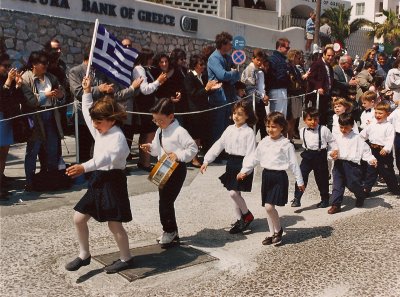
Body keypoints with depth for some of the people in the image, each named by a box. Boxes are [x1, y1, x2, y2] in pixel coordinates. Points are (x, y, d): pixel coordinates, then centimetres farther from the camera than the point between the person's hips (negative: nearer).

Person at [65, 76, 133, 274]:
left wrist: (84, 167, -51)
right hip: (98, 180, 9)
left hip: (113, 181, -9)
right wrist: (87, 92, 18)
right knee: (79, 218, 8)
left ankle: (126, 258, 20)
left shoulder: (117, 137, -19)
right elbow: (87, 112, 24)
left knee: (114, 224, 1)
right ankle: (84, 255, 24)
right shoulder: (100, 132, 9)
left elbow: (106, 157, -38)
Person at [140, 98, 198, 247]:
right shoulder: (160, 131, 8)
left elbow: (193, 148, -18)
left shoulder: (179, 132, -18)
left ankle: (170, 231, 10)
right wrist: (151, 147, -3)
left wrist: (179, 155, -28)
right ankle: (171, 231, 28)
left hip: (177, 169, -9)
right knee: (164, 200, 14)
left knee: (166, 201, -8)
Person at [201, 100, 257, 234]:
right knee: (236, 193, 12)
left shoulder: (249, 132, -11)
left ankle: (247, 215, 10)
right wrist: (207, 160, 2)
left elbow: (250, 154, -16)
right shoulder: (229, 129, 7)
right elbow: (218, 145, 7)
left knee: (233, 192, -13)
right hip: (231, 163, 7)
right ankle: (240, 220, 26)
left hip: (242, 164, -7)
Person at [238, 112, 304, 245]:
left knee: (269, 206, -12)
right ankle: (272, 233, 26)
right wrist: (244, 171, 11)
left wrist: (300, 181, -1)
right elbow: (254, 158, 13)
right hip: (266, 175, 6)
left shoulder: (286, 144, -9)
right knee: (267, 206, 10)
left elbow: (293, 163, -5)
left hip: (279, 176, -6)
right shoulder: (264, 142, 6)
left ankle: (278, 229, 13)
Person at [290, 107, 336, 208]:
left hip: (320, 156, -2)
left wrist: (334, 151, -8)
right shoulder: (302, 131, 1)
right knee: (302, 176, -9)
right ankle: (297, 199, -4)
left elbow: (332, 141, -2)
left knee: (322, 178, 9)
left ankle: (325, 199, 27)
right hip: (307, 156, 3)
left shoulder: (323, 130, -10)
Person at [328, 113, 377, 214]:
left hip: (351, 165, -3)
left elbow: (365, 150, -1)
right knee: (337, 185, 0)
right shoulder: (337, 138, 8)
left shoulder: (357, 139, -2)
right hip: (338, 164, 3)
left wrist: (371, 159, -14)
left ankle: (361, 198, 37)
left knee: (354, 185, 6)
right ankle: (336, 205, 5)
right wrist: (332, 154, -9)